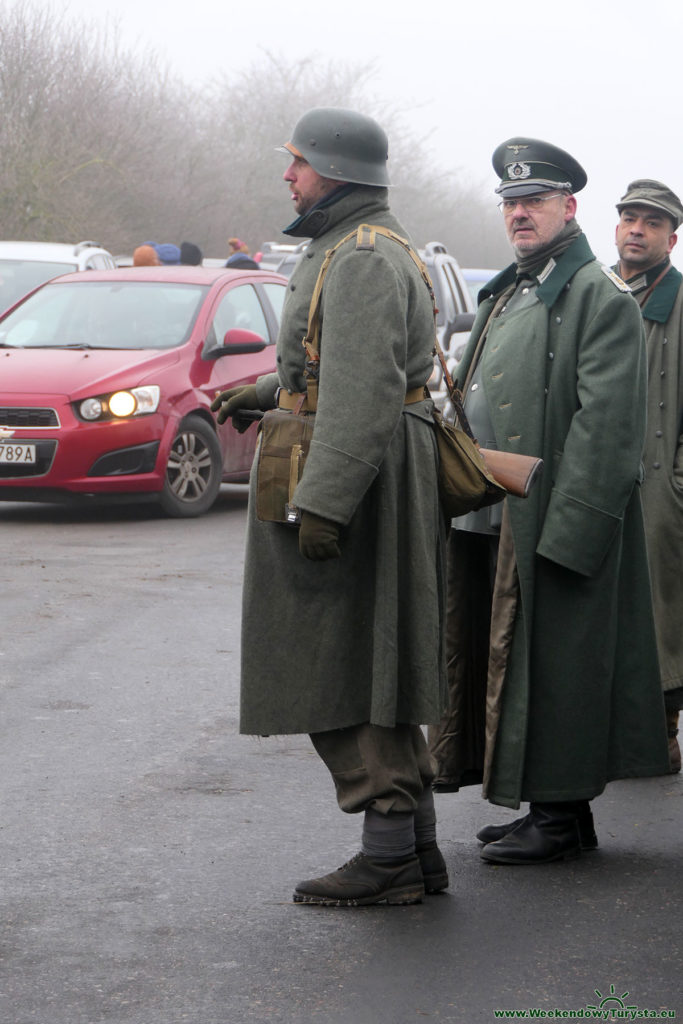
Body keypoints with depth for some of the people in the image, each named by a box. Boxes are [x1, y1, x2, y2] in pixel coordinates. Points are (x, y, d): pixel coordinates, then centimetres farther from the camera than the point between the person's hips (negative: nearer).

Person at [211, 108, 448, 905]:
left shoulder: (363, 260, -16)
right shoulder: (353, 250, 19)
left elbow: (365, 391, -25)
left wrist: (321, 502, -28)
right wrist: (267, 392, 27)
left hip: (352, 480, -11)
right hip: (374, 477, 11)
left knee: (344, 669, -7)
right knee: (372, 673, 13)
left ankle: (386, 856, -4)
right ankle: (415, 848, 16)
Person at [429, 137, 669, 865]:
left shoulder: (600, 297, -9)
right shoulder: (506, 293, 19)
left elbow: (606, 425, -17)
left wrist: (563, 531, -21)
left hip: (549, 525, -9)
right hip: (489, 524, 9)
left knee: (549, 665, -4)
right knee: (497, 662, 12)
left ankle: (562, 818, 5)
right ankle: (544, 806, 21)